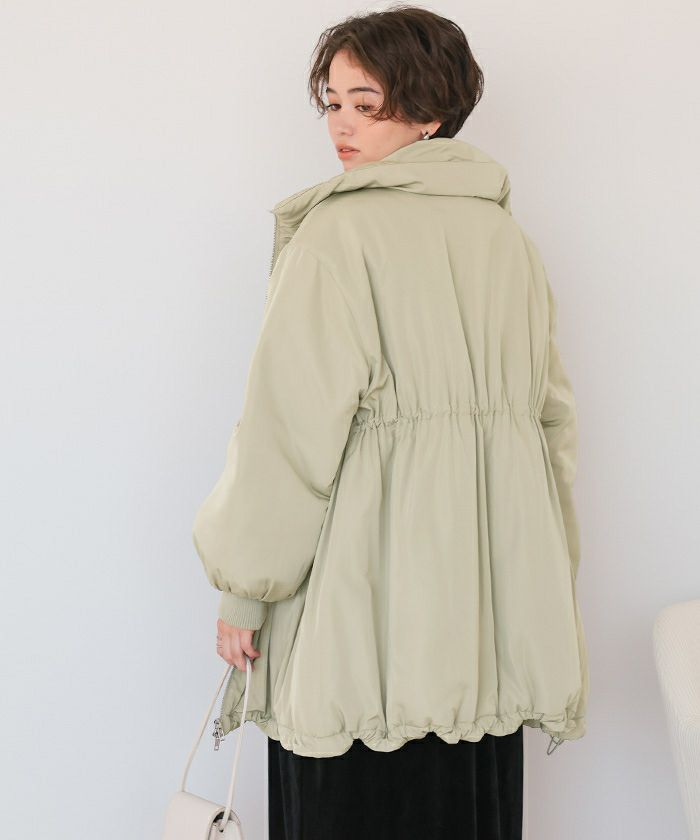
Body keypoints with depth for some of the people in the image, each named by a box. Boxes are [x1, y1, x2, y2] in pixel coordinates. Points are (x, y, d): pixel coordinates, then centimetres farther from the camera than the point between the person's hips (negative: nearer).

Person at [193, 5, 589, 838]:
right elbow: (554, 417, 13)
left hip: (366, 586, -6)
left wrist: (244, 584, -5)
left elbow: (292, 427, -15)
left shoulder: (339, 233, -11)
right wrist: (542, 570, 22)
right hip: (488, 593, 7)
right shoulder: (508, 237, 10)